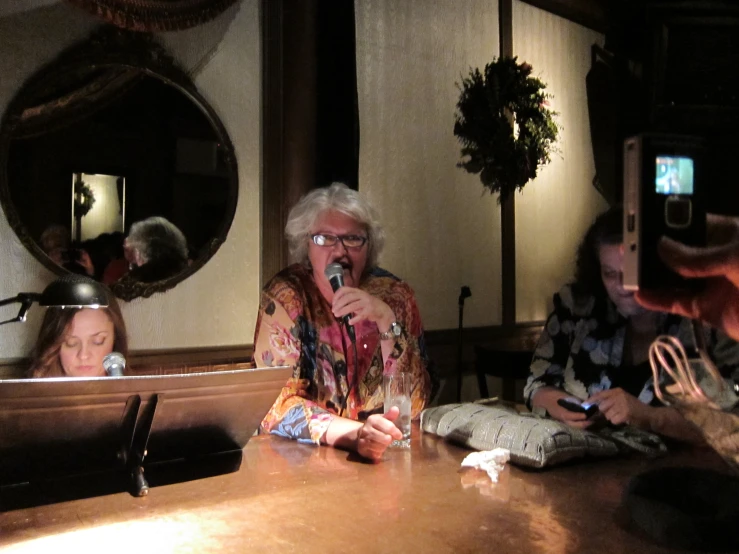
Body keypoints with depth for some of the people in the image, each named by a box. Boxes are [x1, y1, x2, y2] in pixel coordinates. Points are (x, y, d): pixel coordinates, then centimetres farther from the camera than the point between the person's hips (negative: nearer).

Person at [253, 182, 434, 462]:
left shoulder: (393, 294, -4)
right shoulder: (284, 297, -9)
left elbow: (414, 403, -8)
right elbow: (277, 403, -15)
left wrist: (387, 321, -22)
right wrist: (356, 434, -31)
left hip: (385, 454, 2)